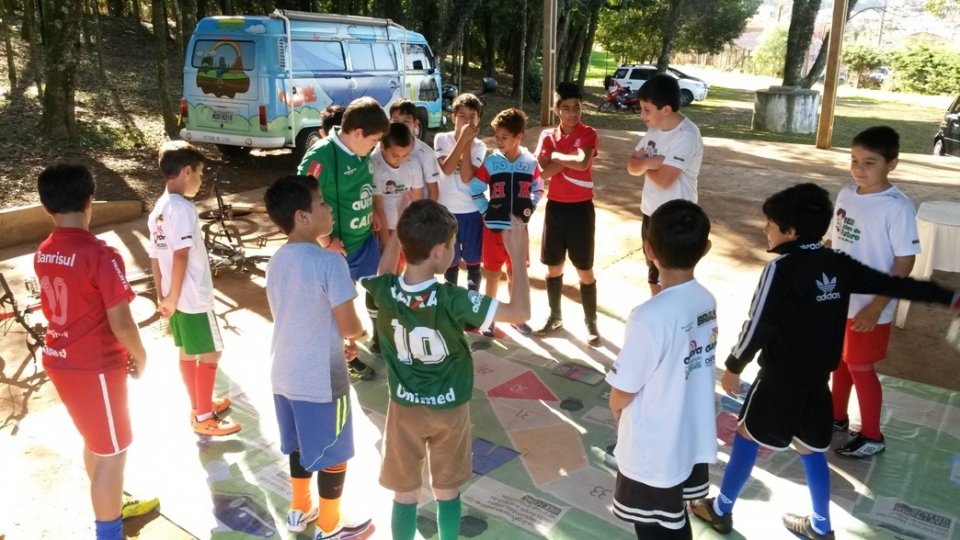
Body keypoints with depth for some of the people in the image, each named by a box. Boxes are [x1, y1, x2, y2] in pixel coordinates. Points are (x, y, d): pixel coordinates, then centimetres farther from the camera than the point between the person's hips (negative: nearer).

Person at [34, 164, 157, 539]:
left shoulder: (43, 254, 2)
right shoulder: (101, 254, -23)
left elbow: (62, 308, 12)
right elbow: (120, 322, -23)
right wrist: (140, 357, -5)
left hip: (60, 360, 8)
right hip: (94, 367, -8)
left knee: (95, 441, 26)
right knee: (112, 452, 7)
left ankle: (112, 507, 45)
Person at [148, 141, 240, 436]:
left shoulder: (159, 209, 9)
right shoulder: (183, 208, -19)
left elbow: (155, 256, 11)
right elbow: (181, 257, -24)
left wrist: (161, 296, 14)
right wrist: (172, 298, -17)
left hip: (177, 297, 9)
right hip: (194, 297, -9)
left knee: (188, 352, 19)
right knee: (210, 354, 2)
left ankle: (199, 407, 33)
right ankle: (204, 418, 11)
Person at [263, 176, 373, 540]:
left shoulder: (277, 261, 2)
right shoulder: (330, 262, -23)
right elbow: (350, 327, -20)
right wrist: (357, 333, 3)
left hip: (284, 373, 8)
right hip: (320, 379, -8)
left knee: (300, 445, 26)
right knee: (333, 454, 12)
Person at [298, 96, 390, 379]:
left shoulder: (362, 152, -4)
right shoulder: (321, 156, -26)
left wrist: (372, 215, 6)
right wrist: (326, 242, -21)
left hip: (367, 238, 7)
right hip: (340, 247, -6)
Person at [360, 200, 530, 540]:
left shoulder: (384, 291, -18)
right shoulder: (452, 300, -29)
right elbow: (520, 313, -25)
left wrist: (401, 231, 8)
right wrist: (518, 254, -19)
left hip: (405, 408, 2)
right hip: (449, 409, -2)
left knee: (405, 494, 17)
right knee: (447, 493, 19)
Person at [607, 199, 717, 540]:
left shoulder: (650, 317, -30)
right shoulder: (707, 300, -7)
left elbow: (621, 395, -20)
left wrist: (616, 407, 3)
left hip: (654, 451, -7)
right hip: (694, 440, 7)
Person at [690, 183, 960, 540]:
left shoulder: (781, 269, -19)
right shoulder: (839, 264, 1)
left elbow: (758, 326, -18)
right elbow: (895, 285, 9)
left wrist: (733, 367, -6)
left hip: (781, 377, -6)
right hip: (818, 377, 7)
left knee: (747, 435, 11)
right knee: (811, 448, 21)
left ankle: (720, 510, 24)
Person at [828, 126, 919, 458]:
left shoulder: (897, 207, -20)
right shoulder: (846, 194, -1)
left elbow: (905, 262, -18)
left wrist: (876, 307, -20)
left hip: (868, 306, -6)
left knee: (860, 367, 7)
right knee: (840, 360, 20)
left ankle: (872, 436, 26)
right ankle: (837, 417, 41)